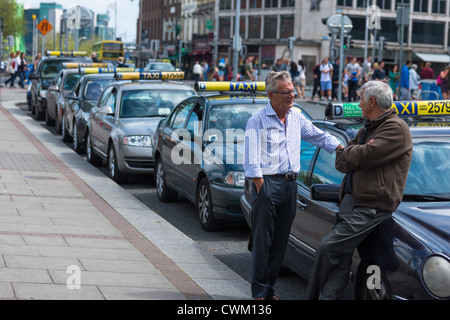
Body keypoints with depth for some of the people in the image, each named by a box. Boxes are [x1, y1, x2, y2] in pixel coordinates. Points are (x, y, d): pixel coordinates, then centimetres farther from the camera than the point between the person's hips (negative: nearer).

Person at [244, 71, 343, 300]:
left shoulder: (296, 117, 13)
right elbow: (252, 162, -9)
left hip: (290, 184, 6)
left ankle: (269, 290, 16)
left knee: (280, 241, 8)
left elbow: (320, 137, 24)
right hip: (267, 183, -6)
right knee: (263, 240, -5)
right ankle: (259, 293, 2)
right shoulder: (258, 120, -5)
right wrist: (262, 190, -14)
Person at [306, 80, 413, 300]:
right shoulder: (367, 129, 22)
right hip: (350, 200, 9)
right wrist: (358, 154, -7)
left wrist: (350, 152, 1)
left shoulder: (396, 129, -10)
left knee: (327, 249, -12)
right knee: (341, 260, 4)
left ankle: (313, 295, 3)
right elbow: (340, 162, 14)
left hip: (369, 207, -9)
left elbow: (361, 157, -21)